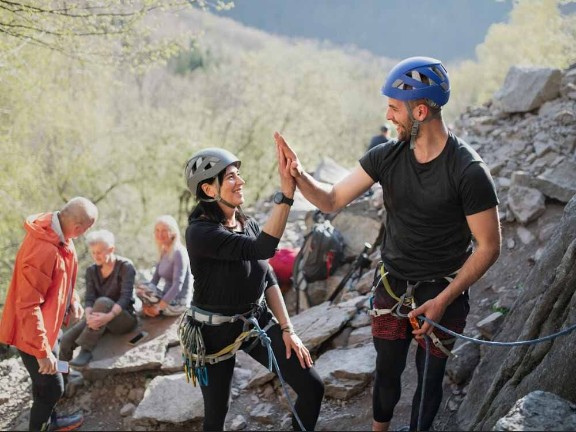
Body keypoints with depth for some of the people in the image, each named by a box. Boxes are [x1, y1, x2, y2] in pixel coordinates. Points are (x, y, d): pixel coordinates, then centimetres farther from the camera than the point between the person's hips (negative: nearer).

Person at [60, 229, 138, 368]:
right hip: (100, 318, 5)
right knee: (66, 339, -21)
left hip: (124, 318, -5)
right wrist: (89, 316, -32)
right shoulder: (91, 271, 4)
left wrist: (109, 316, -41)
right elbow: (89, 298, -8)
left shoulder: (125, 267, -10)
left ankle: (86, 351, -34)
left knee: (102, 302, -37)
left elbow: (125, 297, -22)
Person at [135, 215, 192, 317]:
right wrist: (147, 304, -6)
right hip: (167, 298, 9)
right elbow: (155, 279, 9)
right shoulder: (164, 252, 10)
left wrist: (158, 308, -24)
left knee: (141, 287, -23)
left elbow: (177, 285, -23)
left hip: (177, 303, -9)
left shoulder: (179, 253, -16)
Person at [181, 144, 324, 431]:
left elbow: (268, 279, 8)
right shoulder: (200, 232, -23)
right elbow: (261, 248, -35)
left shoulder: (248, 224, 1)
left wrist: (287, 329, 3)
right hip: (216, 332, -6)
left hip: (258, 321, 6)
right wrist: (287, 190, -42)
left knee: (312, 387, 0)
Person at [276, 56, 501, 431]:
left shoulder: (468, 171, -22)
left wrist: (442, 301, -20)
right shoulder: (387, 157, -8)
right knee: (387, 370, 17)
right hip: (392, 285, 4)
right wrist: (299, 176, -25)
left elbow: (489, 247, -15)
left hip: (442, 293, -4)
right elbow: (332, 201, -4)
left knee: (430, 378, 13)